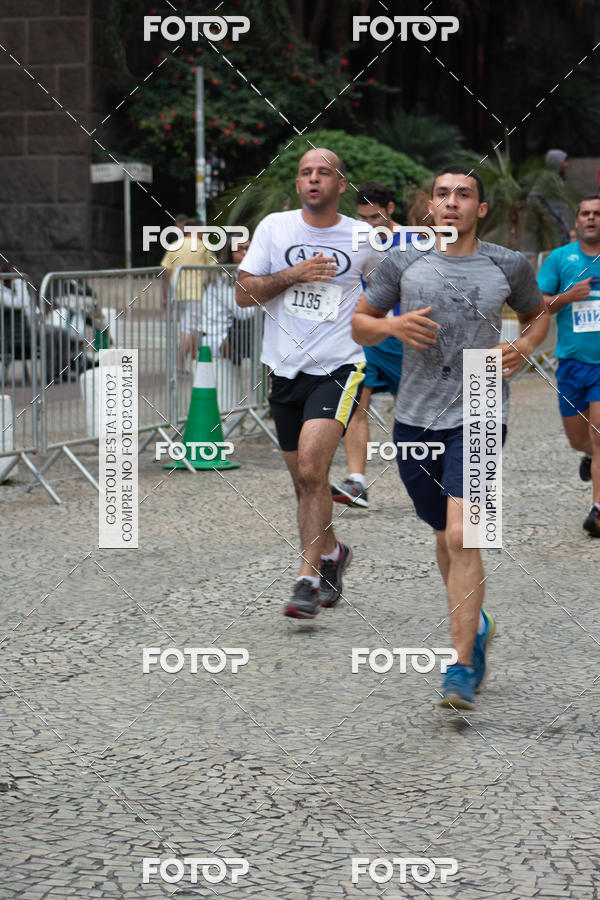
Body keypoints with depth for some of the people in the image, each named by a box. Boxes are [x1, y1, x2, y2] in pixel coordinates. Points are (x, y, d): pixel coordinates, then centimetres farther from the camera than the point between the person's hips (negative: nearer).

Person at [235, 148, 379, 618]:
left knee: (311, 469, -20)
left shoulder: (363, 238, 2)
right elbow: (244, 294, 0)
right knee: (305, 480, 11)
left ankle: (309, 577, -15)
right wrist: (293, 275, -12)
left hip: (339, 370, -3)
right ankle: (332, 553, 36)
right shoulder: (274, 227, 3)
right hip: (286, 370, 3)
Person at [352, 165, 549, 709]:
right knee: (444, 533, 17)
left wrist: (523, 348, -1)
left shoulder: (508, 267, 2)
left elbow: (538, 314, 19)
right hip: (415, 418, 3)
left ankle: (463, 666, -13)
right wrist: (392, 326, -11)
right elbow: (360, 323, 10)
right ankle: (475, 626, 42)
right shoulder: (404, 263, 3)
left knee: (461, 537, -17)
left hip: (478, 416, -3)